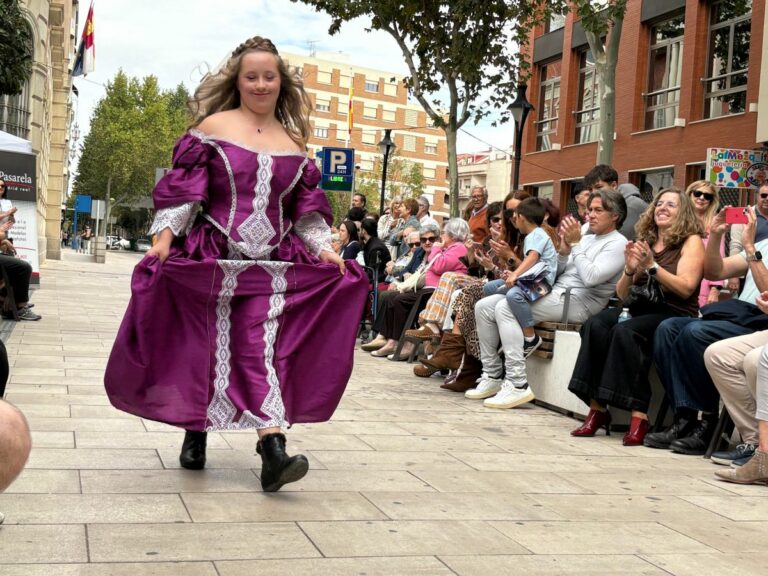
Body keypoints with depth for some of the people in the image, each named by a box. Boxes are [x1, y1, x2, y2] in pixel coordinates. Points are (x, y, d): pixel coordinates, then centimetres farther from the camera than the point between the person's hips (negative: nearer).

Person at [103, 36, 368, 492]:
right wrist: (165, 236, -11)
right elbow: (184, 189, -1)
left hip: (272, 264, 2)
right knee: (206, 348, 8)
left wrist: (324, 249, 3)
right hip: (214, 260, -1)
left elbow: (305, 208, 14)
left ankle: (273, 450, -16)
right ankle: (195, 433, 27)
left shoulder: (294, 142, 11)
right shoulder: (213, 127, 2)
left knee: (263, 350, -9)